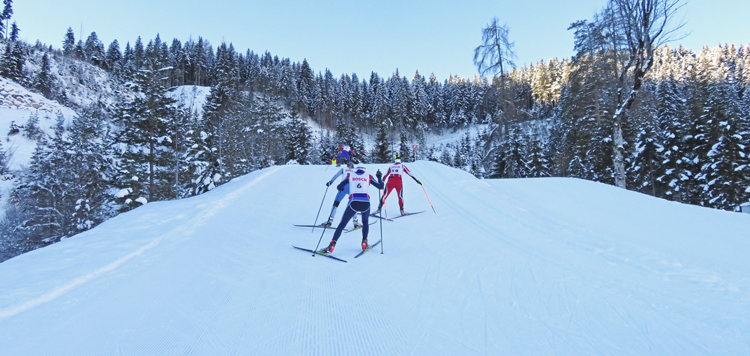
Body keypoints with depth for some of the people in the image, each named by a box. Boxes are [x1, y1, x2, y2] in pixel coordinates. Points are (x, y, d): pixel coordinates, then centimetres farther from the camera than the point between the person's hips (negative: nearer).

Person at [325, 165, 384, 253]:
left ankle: (332, 244, 1)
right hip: (366, 203, 1)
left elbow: (339, 187, 12)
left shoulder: (350, 175, 15)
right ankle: (364, 242, 19)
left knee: (342, 224, 12)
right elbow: (380, 187, 15)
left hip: (353, 203, -1)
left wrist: (342, 189, 35)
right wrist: (380, 177, 32)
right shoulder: (368, 176, 15)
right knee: (365, 222, 31)